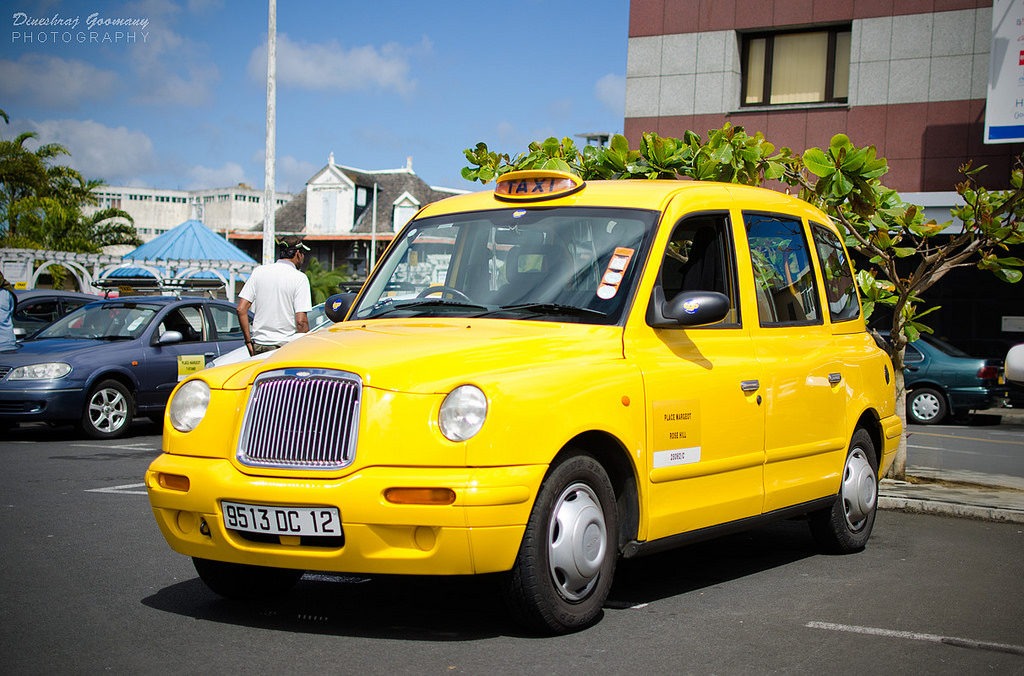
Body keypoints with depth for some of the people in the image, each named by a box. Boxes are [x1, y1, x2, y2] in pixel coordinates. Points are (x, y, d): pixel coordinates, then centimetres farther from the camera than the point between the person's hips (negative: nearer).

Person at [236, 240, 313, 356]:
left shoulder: (259, 271, 7)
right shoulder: (299, 278, -5)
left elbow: (241, 309, 3)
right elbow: (301, 321, -12)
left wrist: (248, 341, 8)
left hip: (259, 346, 4)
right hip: (286, 346, -4)